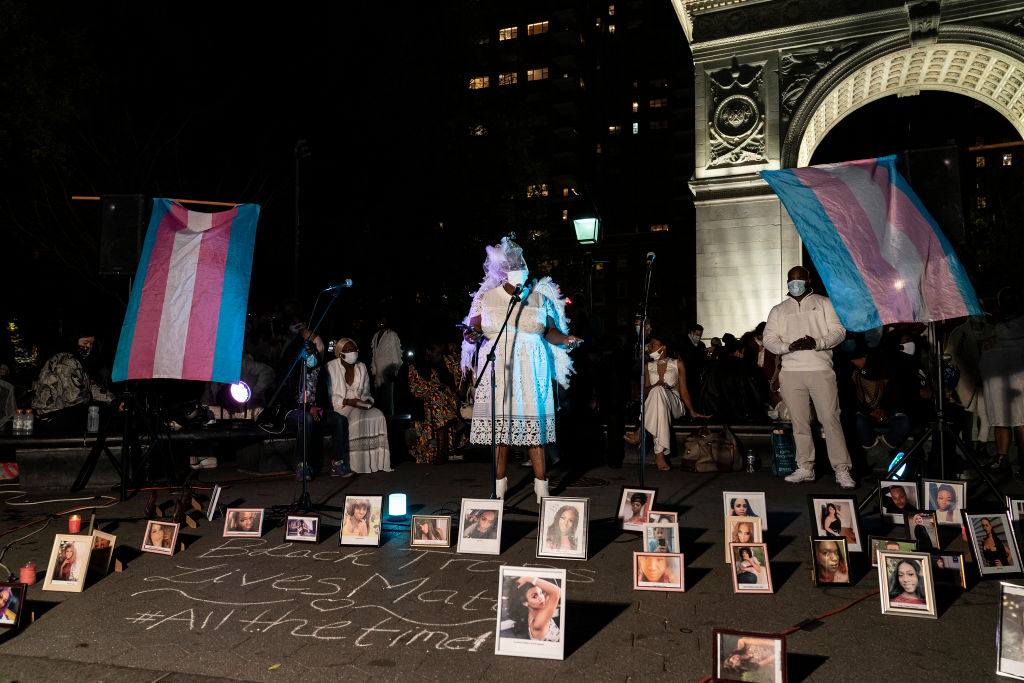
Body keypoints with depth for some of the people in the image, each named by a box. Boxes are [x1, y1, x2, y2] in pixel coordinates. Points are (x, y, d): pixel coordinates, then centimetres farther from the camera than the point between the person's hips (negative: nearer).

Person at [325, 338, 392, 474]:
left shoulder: (362, 367, 14)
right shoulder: (331, 368, -3)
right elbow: (328, 396, -7)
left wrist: (367, 401, -5)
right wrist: (348, 401, -19)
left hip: (359, 406, 5)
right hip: (339, 407, -5)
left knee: (378, 416, -23)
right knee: (357, 419, -33)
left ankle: (376, 461, -20)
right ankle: (355, 464, -28)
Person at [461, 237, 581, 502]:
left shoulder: (539, 298, 8)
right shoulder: (487, 297, 7)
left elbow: (550, 331, 8)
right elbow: (476, 328, 9)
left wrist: (564, 339, -10)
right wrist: (474, 335, -13)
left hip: (530, 369, 0)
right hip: (497, 368, 0)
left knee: (534, 422, -4)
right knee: (499, 422, 0)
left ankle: (541, 484, 4)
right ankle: (499, 486, 11)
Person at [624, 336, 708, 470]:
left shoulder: (678, 364, 12)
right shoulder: (648, 366, 20)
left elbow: (683, 390, 10)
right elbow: (646, 389, 12)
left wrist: (692, 412, 1)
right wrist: (655, 386, -11)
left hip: (674, 405, -2)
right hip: (652, 404, 2)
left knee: (658, 391, -36)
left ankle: (640, 433, -43)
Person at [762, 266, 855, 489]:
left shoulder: (824, 303, 13)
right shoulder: (778, 310, 19)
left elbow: (839, 331, 3)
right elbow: (769, 339, 9)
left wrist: (817, 343, -16)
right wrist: (789, 346, -11)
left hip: (820, 370, -3)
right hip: (791, 372, 3)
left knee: (831, 420, -8)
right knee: (799, 422, 4)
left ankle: (842, 470, -5)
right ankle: (805, 468, 11)